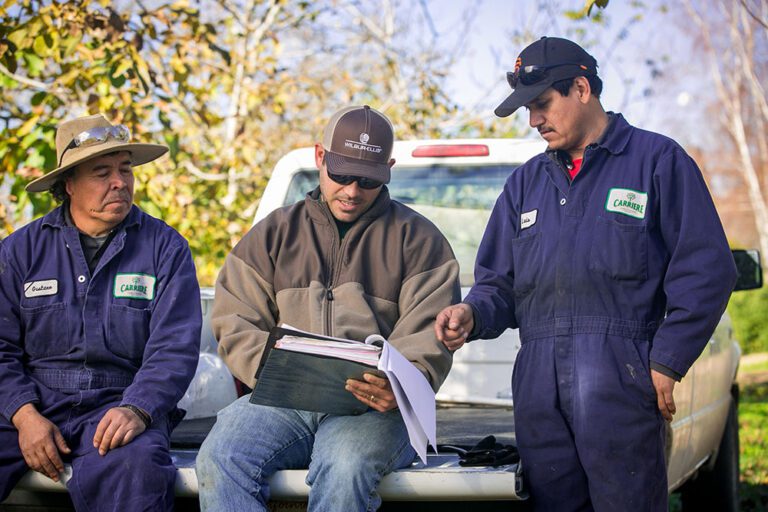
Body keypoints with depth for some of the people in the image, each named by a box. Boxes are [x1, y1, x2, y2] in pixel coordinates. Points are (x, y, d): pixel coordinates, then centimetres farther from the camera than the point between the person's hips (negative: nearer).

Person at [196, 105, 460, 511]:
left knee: (344, 468, -37)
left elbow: (427, 337, 1)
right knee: (219, 458, -29)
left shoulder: (417, 239, 12)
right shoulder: (273, 234, 19)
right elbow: (235, 325, 12)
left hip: (374, 405, -2)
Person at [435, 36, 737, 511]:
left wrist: (667, 363, -6)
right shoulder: (526, 181, 22)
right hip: (538, 382, 5)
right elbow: (499, 282, 20)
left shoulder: (657, 160, 4)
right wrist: (472, 314, -2)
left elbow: (705, 271, -2)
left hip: (621, 378, -5)